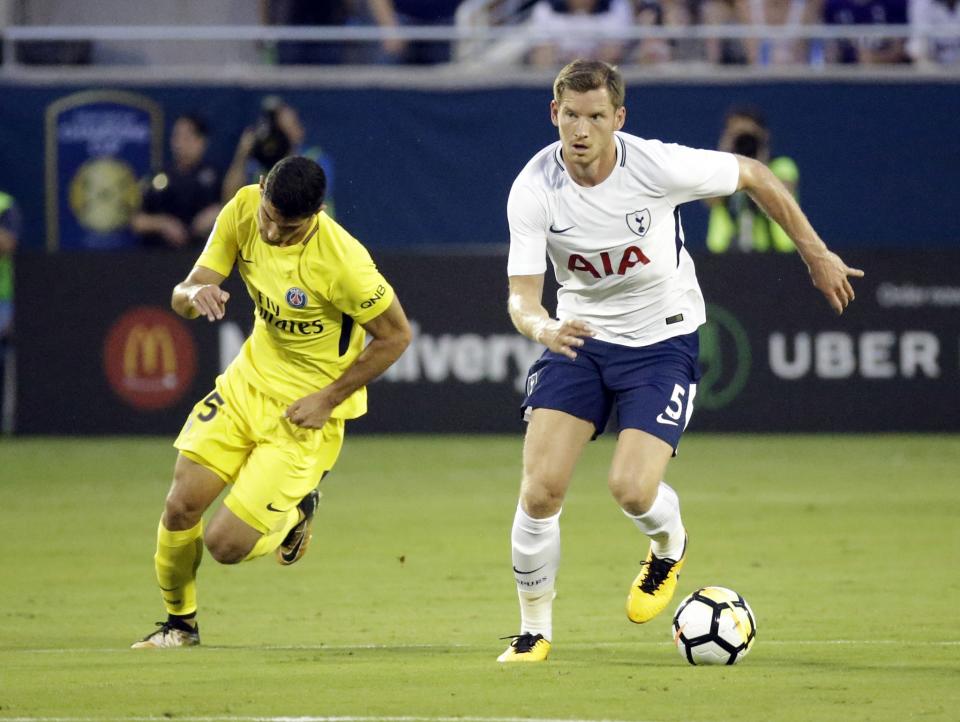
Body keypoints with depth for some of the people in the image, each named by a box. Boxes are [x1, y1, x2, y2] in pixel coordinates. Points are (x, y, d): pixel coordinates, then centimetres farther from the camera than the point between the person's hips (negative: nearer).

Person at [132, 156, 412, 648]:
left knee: (225, 544, -10)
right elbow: (182, 297, -7)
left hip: (307, 412, -5)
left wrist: (327, 400, -15)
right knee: (180, 508, -4)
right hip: (248, 381, 5)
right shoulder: (243, 210, -11)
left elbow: (396, 335, -15)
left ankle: (295, 516, 25)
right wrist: (194, 295, -32)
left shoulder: (342, 262, -28)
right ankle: (179, 622, 24)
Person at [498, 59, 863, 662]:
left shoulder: (658, 166, -22)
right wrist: (543, 328, -42)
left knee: (631, 488, -19)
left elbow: (755, 176, -5)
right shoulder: (533, 190, -17)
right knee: (540, 491, -11)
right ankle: (535, 631, 11)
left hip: (663, 339, -2)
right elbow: (521, 297, -17)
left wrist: (817, 255, 3)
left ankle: (670, 546, 20)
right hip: (580, 336, 2)